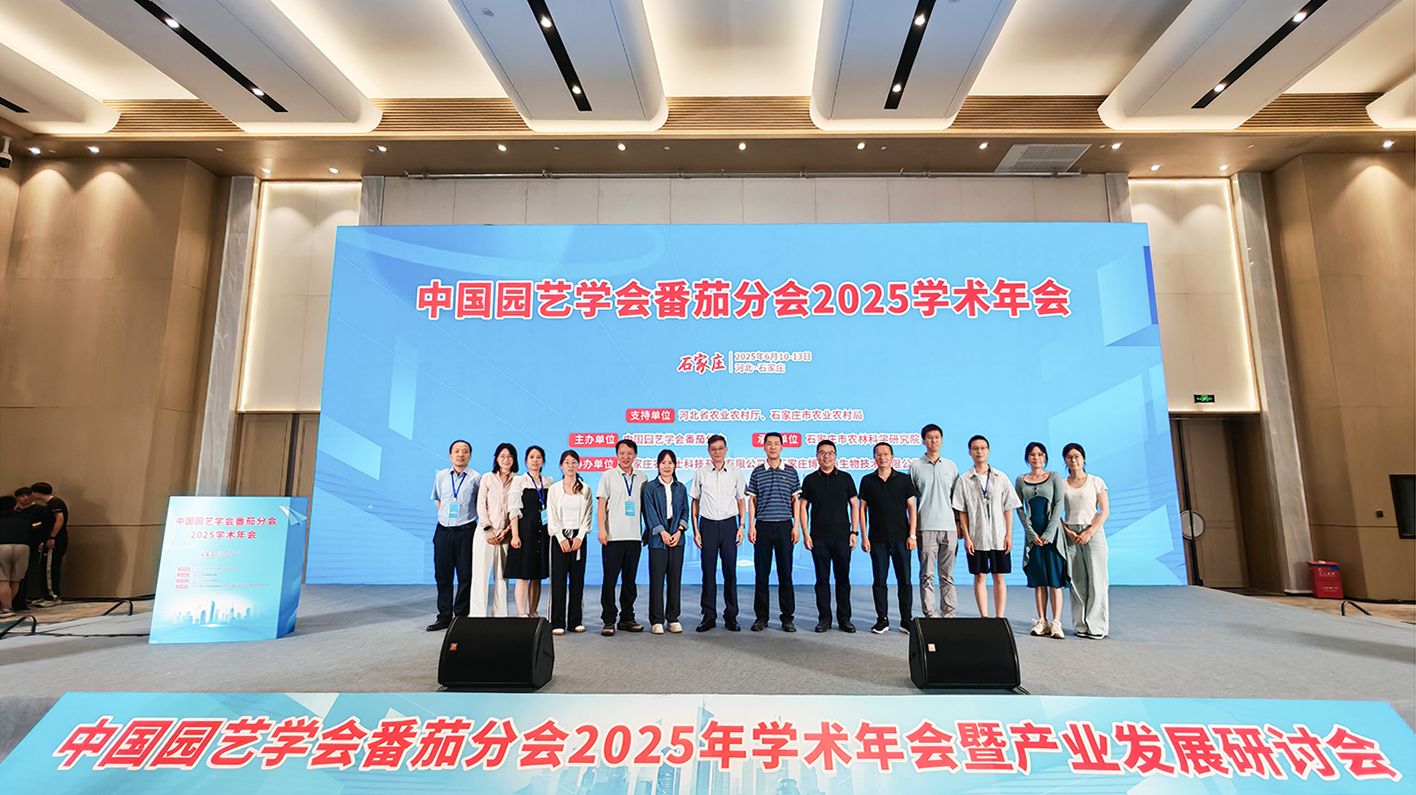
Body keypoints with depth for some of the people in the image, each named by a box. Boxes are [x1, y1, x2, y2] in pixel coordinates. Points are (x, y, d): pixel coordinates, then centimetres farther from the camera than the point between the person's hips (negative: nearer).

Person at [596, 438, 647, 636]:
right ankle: (609, 621, 9)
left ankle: (627, 618, 20)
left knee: (630, 580, 10)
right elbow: (601, 504, -1)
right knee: (610, 579, 0)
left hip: (634, 536, 3)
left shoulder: (642, 479, 10)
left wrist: (648, 530, 10)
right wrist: (602, 529, -10)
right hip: (613, 536, -3)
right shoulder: (608, 476, 2)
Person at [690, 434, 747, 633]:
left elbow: (741, 501, 11)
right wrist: (695, 530, 2)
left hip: (728, 524, 0)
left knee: (730, 571, 2)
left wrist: (741, 527, 3)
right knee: (708, 572, 2)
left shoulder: (735, 472, 7)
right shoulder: (700, 473, 5)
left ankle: (731, 616, 11)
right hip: (708, 524, 0)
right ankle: (709, 616, 11)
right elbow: (695, 503, 8)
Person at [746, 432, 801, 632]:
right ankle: (761, 616, 14)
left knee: (785, 572, 3)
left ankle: (787, 617, 13)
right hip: (763, 526, 0)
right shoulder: (757, 472, 6)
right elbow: (752, 500, 7)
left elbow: (795, 500, 7)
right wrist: (751, 526, -1)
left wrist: (796, 526, 0)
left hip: (784, 525, 0)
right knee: (761, 572, 4)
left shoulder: (791, 471, 6)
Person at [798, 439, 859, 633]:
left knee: (843, 578, 4)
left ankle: (844, 618, 15)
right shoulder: (810, 480, 5)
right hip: (819, 537, 0)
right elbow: (803, 507, 6)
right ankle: (824, 618, 14)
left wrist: (854, 532, 0)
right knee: (822, 579, 5)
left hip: (842, 536, 0)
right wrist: (806, 534, -2)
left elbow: (854, 505, 7)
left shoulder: (845, 478, 5)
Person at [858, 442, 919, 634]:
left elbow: (912, 508, 4)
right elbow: (862, 509, 5)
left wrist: (912, 535, -3)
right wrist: (864, 536, 0)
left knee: (905, 580, 4)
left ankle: (906, 620, 15)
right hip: (877, 539, 1)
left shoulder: (904, 479, 3)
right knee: (879, 580, 5)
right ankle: (882, 620, 15)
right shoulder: (867, 481, 4)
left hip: (901, 538, 0)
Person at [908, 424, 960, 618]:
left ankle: (948, 614, 13)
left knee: (947, 575, 6)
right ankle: (930, 615, 5)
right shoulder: (915, 466, 5)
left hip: (949, 527, 2)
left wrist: (959, 523, 7)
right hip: (926, 527, -2)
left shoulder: (950, 466, 11)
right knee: (927, 575, -1)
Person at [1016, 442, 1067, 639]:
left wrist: (1048, 533, -11)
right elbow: (1019, 508, 5)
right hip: (1032, 535, 2)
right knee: (1038, 580, 5)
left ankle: (1056, 623, -1)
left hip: (1052, 534, -2)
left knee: (1054, 579, -3)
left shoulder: (1054, 477, 3)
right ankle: (1042, 622, 9)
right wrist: (1031, 533, -5)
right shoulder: (1020, 480, 8)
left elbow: (1058, 505, -4)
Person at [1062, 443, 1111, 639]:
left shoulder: (1096, 482, 4)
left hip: (1093, 532, -2)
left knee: (1096, 579, -3)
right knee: (1077, 581, 3)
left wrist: (1089, 532, -11)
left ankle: (1097, 626, 6)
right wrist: (1068, 532, -8)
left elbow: (1105, 511, -1)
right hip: (1070, 535, 2)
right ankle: (1081, 625, 10)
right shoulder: (1061, 485, 8)